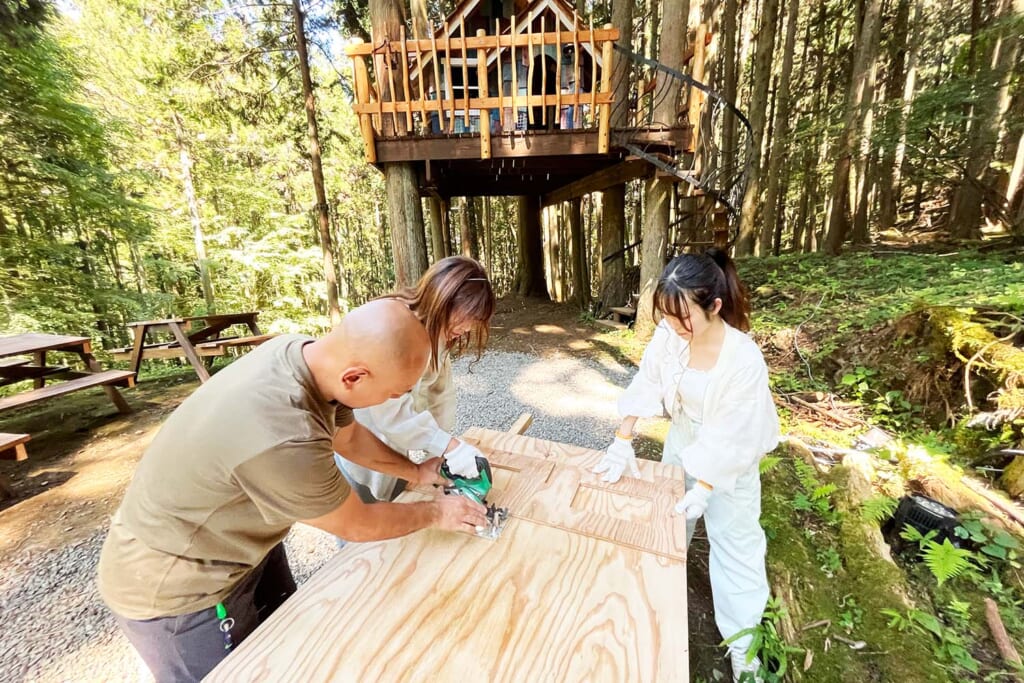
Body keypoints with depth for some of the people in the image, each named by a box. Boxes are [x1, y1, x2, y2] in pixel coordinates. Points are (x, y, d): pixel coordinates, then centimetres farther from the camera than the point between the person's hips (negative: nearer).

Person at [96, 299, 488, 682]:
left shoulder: (304, 354, -18)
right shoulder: (284, 440, -43)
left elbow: (349, 435, 1)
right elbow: (355, 525, -23)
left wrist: (414, 471, 2)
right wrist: (436, 513, -9)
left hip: (234, 541, 7)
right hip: (176, 589, -6)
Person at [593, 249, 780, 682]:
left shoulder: (744, 360, -32)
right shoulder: (670, 334, -21)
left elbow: (732, 436, -25)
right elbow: (645, 386, -14)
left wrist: (704, 487, -24)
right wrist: (622, 442, -16)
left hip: (728, 459, -4)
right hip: (681, 442, 5)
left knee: (734, 543, 8)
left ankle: (742, 644, 31)